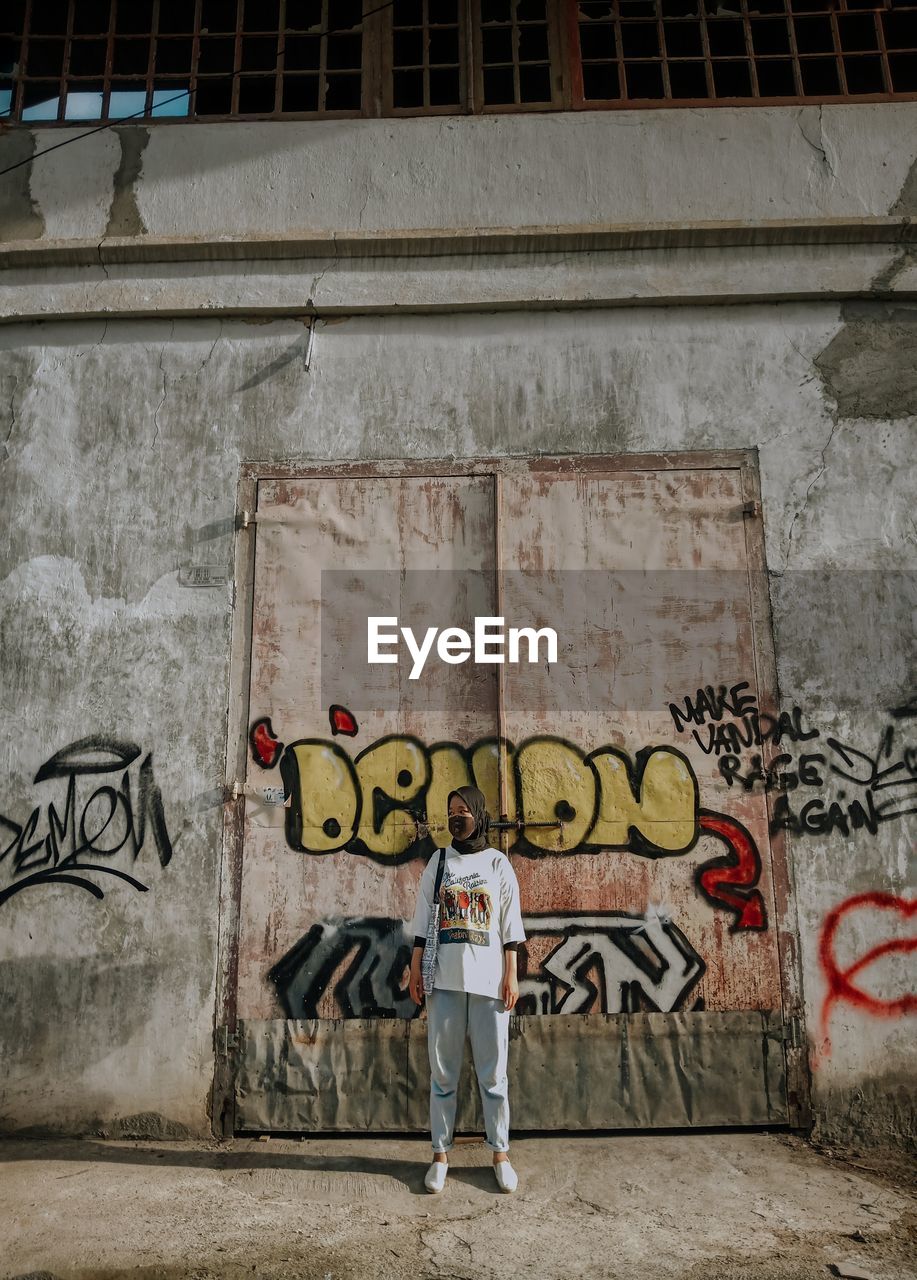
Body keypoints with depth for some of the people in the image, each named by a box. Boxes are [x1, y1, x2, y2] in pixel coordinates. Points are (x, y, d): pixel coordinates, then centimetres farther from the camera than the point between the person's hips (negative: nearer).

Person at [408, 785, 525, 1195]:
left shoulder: (498, 863, 5)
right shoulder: (438, 862, 8)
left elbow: (510, 925, 4)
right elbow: (423, 921, 9)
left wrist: (511, 975, -2)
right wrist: (415, 970, 4)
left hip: (489, 979, -1)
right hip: (444, 979, 1)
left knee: (493, 1072, 5)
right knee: (443, 1071, 6)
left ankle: (500, 1153, 18)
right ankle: (440, 1154, 17)